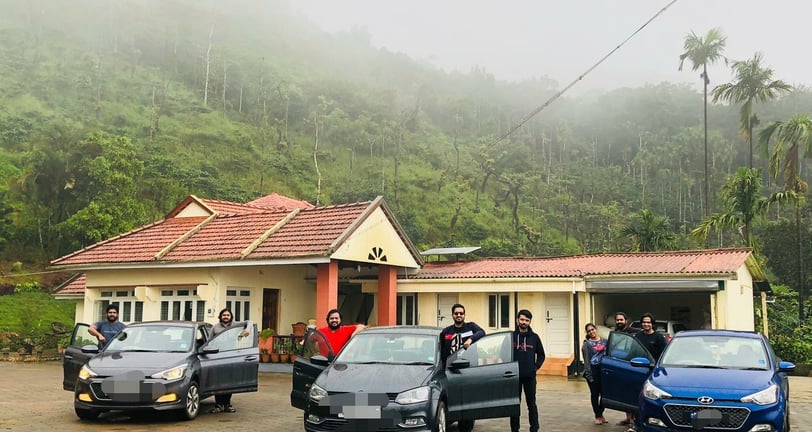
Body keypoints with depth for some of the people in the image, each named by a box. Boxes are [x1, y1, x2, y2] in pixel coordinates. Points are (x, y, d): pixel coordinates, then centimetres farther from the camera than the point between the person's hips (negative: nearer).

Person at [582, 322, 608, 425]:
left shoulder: (604, 341, 11)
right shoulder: (586, 344, -2)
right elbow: (586, 361, -5)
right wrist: (589, 375, -11)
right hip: (593, 371, -4)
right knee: (595, 394, 2)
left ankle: (601, 413, 24)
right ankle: (597, 416, 12)